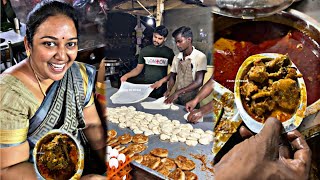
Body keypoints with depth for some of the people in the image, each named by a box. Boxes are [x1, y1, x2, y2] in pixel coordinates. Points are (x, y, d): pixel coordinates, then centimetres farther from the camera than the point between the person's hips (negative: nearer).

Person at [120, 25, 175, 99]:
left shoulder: (169, 52, 0)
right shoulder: (145, 50, 5)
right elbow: (138, 68, 9)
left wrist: (161, 81, -16)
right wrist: (126, 75, -6)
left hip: (162, 90, -1)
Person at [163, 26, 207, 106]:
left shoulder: (200, 57, -13)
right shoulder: (176, 58, 3)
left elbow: (199, 82, -20)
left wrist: (178, 92, -27)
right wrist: (168, 90, -8)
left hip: (191, 101, -4)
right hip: (177, 100, 4)